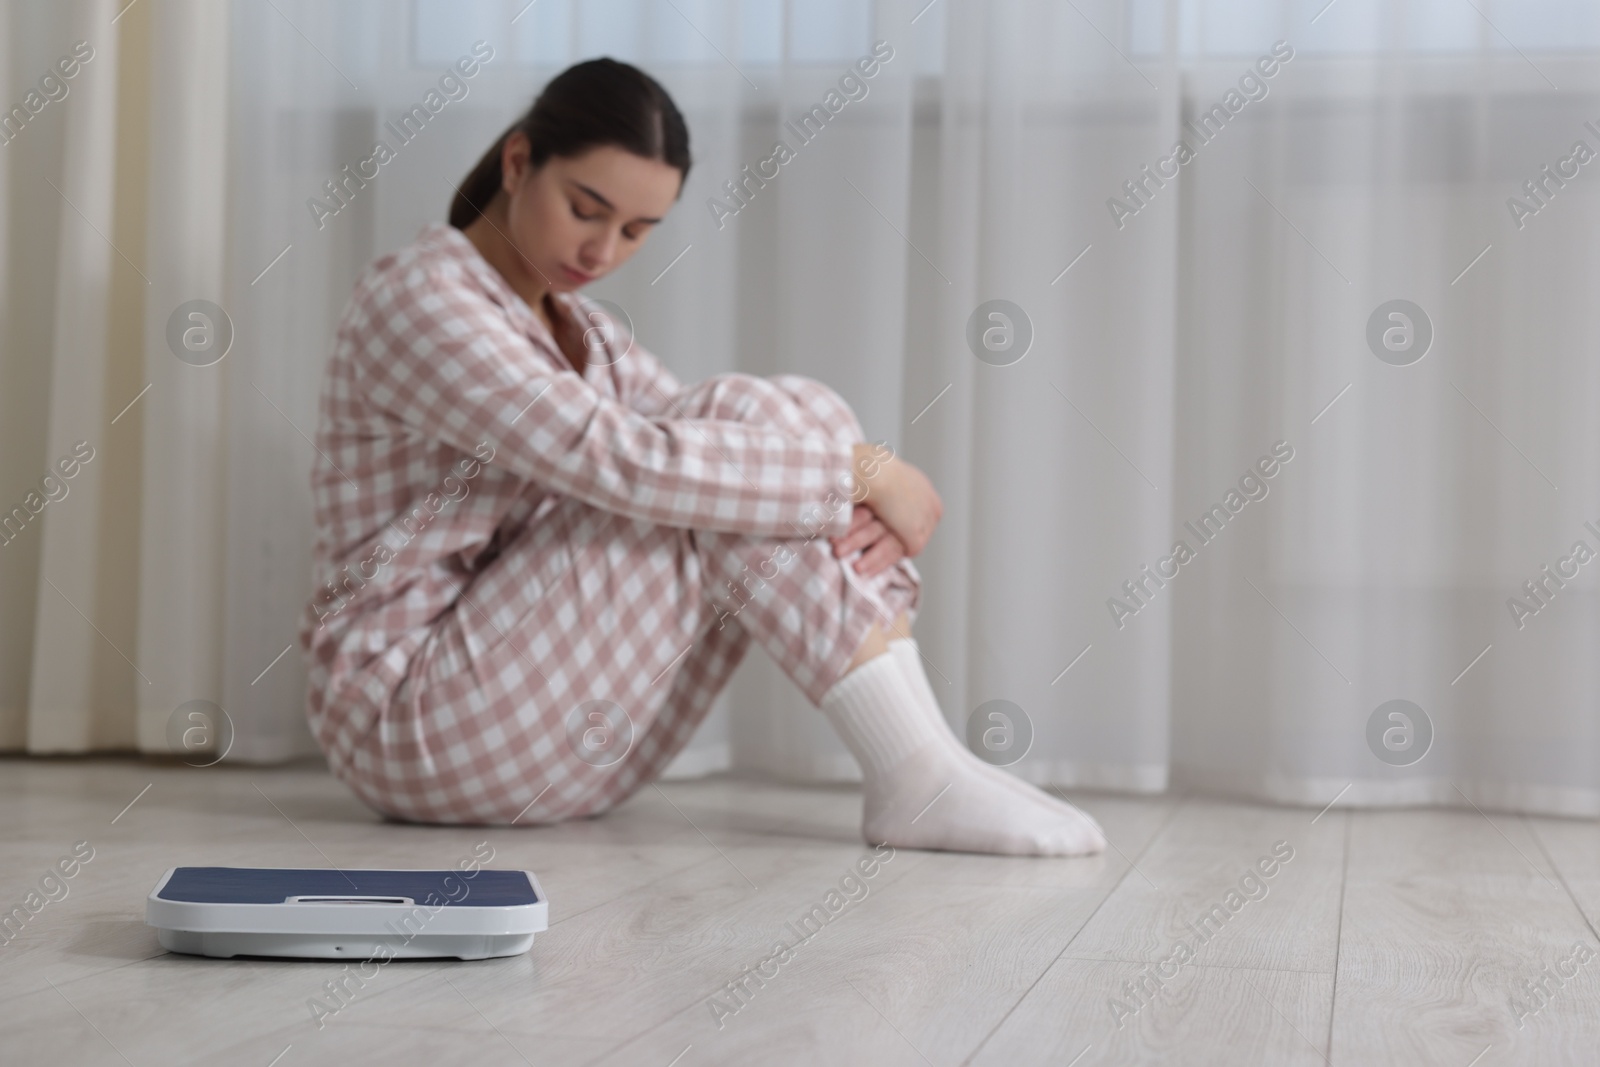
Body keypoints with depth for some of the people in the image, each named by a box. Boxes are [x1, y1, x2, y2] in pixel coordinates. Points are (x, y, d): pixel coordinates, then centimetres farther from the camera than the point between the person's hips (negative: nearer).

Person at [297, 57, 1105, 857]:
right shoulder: (417, 300, -14)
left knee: (799, 419, -7)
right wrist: (861, 469, -21)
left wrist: (857, 494, -18)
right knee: (750, 419, -20)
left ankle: (921, 768, -17)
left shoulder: (580, 330, 14)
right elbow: (624, 461, -27)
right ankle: (919, 781, -23)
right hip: (417, 727, -8)